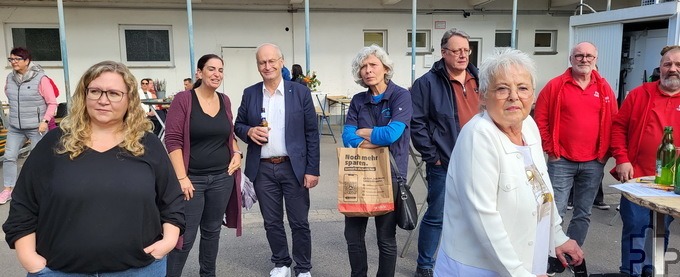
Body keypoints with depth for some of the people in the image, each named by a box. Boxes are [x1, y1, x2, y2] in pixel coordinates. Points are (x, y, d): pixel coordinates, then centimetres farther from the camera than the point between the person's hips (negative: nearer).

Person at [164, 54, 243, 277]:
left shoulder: (225, 100, 7)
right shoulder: (183, 99, -9)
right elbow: (172, 140, -13)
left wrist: (236, 152, 1)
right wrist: (181, 177, -17)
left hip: (222, 177, 5)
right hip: (192, 179, -5)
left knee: (212, 231, 17)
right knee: (185, 236, -1)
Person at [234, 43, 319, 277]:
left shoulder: (301, 92, -2)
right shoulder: (249, 94, 5)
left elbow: (312, 133, -3)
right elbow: (238, 125, 12)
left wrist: (312, 170, -7)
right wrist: (249, 131, -12)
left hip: (294, 168, -2)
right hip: (262, 169, 2)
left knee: (299, 222, 6)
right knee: (272, 222, 13)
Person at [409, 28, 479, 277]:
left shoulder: (479, 80, 9)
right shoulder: (428, 83, -10)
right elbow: (416, 123, -12)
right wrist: (431, 156, -14)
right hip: (444, 164, -6)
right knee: (436, 217, 3)